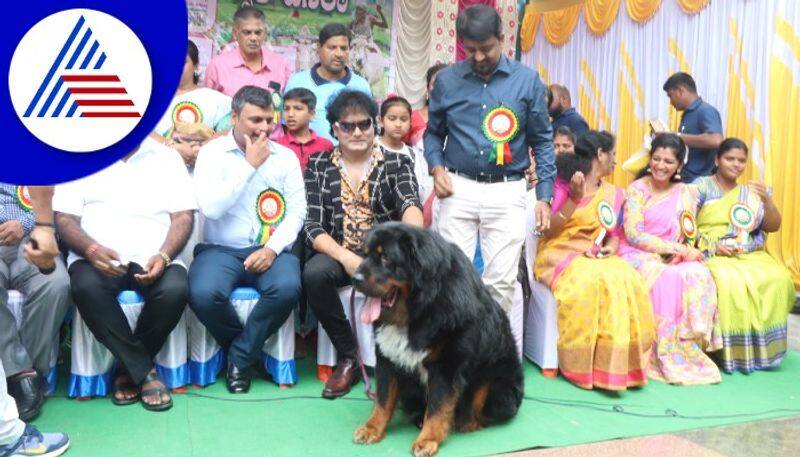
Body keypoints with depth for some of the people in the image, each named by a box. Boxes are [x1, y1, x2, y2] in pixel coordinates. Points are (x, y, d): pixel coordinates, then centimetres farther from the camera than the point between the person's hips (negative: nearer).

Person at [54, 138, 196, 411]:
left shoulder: (167, 157, 12)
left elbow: (183, 216, 4)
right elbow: (65, 219, 3)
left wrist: (163, 256, -15)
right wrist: (92, 250, -18)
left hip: (154, 258, 0)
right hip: (97, 256, 0)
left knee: (175, 290, -31)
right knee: (86, 286, -33)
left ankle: (129, 369, -4)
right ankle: (144, 372, -15)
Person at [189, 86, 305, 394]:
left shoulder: (285, 156, 9)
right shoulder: (212, 152, 2)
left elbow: (297, 210, 3)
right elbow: (211, 208, -13)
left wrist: (273, 248, -13)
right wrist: (250, 165, -10)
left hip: (270, 250, 1)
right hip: (221, 249, -1)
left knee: (287, 288, -31)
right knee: (203, 293, -31)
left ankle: (240, 357, -7)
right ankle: (247, 345, 2)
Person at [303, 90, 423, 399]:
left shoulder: (398, 163, 6)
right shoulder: (318, 166, 8)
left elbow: (410, 204, -14)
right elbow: (312, 225, -1)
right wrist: (347, 258, -19)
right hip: (337, 253, 1)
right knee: (314, 274, -31)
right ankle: (348, 357, -11)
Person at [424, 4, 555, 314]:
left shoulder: (527, 80, 2)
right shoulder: (447, 80, 4)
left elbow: (542, 140, 6)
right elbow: (433, 132, 15)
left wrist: (544, 196, 0)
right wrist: (436, 168, -5)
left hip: (507, 192, -1)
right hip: (459, 189, 1)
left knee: (501, 280, 2)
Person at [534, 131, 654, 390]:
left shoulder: (613, 193, 16)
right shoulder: (562, 185, -1)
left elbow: (615, 233, 19)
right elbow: (548, 231, -8)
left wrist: (611, 247, -5)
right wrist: (574, 199, -17)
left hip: (595, 257, 5)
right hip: (560, 254, -4)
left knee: (627, 280, -28)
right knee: (588, 282, -36)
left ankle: (619, 362, -21)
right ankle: (583, 365, -26)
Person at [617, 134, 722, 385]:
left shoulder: (686, 193, 11)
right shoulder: (637, 189, 0)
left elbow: (689, 237, 8)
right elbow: (634, 235, -10)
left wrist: (683, 252, -16)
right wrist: (675, 248, -17)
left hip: (674, 259, 3)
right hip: (637, 256, -3)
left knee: (698, 276, -28)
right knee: (666, 278, -33)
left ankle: (689, 348, -20)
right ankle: (666, 356, -25)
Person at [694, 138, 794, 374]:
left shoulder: (752, 191, 18)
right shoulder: (701, 186, 5)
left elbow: (773, 226, 9)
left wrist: (766, 200, -8)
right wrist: (711, 246, -17)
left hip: (751, 254, 4)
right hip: (711, 255, -4)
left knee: (778, 279, -25)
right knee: (730, 281, -35)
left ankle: (763, 346, -12)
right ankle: (729, 350, -22)